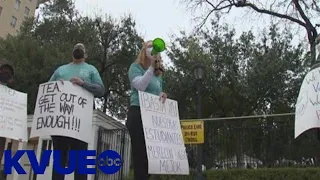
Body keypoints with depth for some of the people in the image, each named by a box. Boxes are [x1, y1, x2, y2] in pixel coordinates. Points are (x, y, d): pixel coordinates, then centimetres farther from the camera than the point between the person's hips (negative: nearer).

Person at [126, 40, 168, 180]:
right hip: (138, 114, -6)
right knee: (141, 154, -12)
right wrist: (152, 66, -14)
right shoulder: (136, 67, 7)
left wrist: (162, 95, 3)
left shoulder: (159, 74, 24)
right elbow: (140, 86, -10)